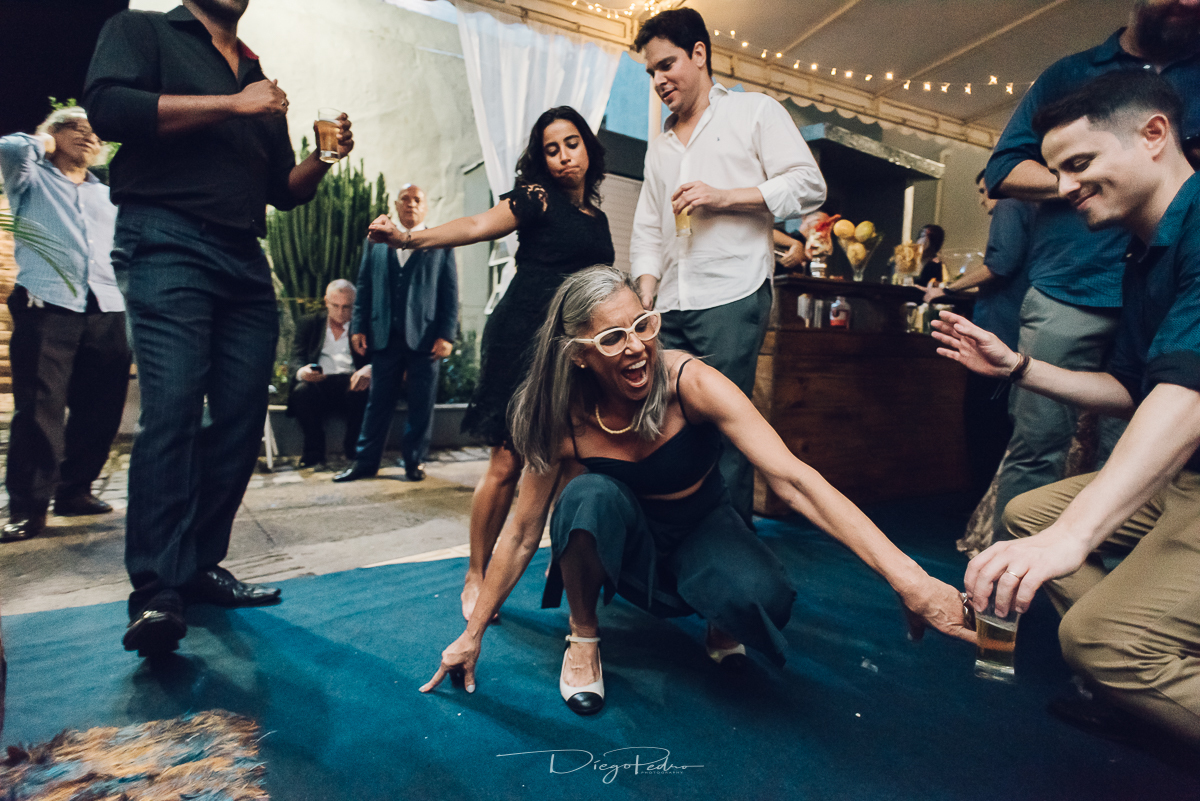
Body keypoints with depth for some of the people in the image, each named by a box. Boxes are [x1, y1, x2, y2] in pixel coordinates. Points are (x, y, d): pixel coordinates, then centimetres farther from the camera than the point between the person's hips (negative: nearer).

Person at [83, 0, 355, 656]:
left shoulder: (260, 77, 28)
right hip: (167, 240, -6)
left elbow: (283, 189, 25)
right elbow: (107, 107, -7)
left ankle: (199, 567, 10)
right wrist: (231, 104, -6)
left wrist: (322, 158, 6)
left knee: (243, 417, 0)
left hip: (245, 259, 6)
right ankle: (155, 592, -13)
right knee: (172, 408, -17)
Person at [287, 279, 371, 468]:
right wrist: (301, 371, -20)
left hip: (351, 383, -1)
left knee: (363, 392, -35)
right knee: (302, 391, -33)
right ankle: (314, 451, -15)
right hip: (318, 383, 1)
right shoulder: (309, 324, 19)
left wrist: (369, 369, -26)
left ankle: (353, 448, -13)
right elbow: (296, 360, 7)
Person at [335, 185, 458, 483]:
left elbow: (450, 293, 2)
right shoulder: (376, 242, 14)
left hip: (425, 338, -2)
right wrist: (359, 327, 3)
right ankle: (366, 461, 16)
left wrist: (447, 335, -7)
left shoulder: (441, 244, 7)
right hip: (385, 337, 2)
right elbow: (364, 286, 12)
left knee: (421, 405, 3)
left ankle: (415, 461, 15)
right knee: (379, 401, 7)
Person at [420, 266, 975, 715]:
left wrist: (905, 576, -43)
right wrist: (472, 635, -4)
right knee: (589, 494, -34)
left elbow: (791, 478, -34)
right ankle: (582, 636, -6)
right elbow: (522, 534, -10)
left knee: (762, 599, -34)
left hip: (700, 528, 0)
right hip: (622, 540, 1)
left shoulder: (690, 383, -27)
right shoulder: (564, 420, -21)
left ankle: (718, 620, 6)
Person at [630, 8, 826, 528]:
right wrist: (644, 293, 7)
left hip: (731, 300, -5)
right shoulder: (660, 148, 26)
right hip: (670, 310, 6)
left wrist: (724, 196, -8)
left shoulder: (754, 111, 10)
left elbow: (808, 186, 0)